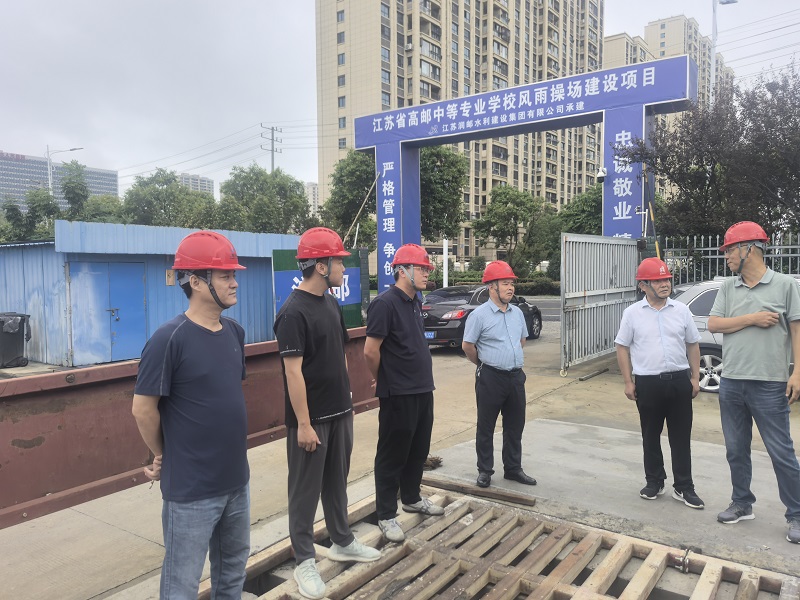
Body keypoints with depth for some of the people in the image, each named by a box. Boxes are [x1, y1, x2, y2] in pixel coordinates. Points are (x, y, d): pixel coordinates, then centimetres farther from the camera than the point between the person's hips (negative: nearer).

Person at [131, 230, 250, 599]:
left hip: (236, 478, 7)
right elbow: (143, 408, -14)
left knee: (233, 569, 23)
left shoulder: (235, 332, 2)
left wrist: (230, 453, 14)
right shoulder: (170, 339, -19)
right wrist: (164, 457, 0)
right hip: (190, 487, -6)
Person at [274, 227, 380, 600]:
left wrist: (346, 399, 15)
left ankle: (342, 542, 37)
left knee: (336, 481, 21)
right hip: (311, 418, -8)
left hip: (339, 412, 8)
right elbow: (293, 372, -21)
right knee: (306, 489, 7)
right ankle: (305, 560, 22)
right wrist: (303, 424, -20)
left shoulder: (331, 303, 7)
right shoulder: (294, 312, -19)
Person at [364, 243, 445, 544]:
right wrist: (381, 379, -4)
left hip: (423, 390, 9)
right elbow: (370, 351, -19)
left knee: (418, 450, 20)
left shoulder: (415, 303, 10)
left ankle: (411, 498, 39)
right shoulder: (385, 303, -18)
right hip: (398, 395, -9)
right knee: (392, 455, 4)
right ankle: (386, 515, 17)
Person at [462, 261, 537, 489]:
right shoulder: (479, 315, -11)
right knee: (486, 427, 6)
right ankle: (484, 471, 19)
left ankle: (513, 469, 29)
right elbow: (467, 345, -7)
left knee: (515, 426, 14)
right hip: (490, 378, -6)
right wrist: (483, 363, 5)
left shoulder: (517, 313, 8)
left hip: (516, 376, 6)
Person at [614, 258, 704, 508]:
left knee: (681, 437, 7)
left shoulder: (681, 310, 3)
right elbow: (622, 348, 0)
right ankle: (654, 482, 26)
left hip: (679, 381, 2)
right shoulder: (632, 313, -3)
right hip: (647, 383, -1)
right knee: (651, 436, 11)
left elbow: (693, 345, 11)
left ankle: (684, 487, 19)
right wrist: (628, 382, -3)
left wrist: (695, 378, 7)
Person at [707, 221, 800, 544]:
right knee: (736, 451, 14)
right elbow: (713, 324, 0)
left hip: (770, 385, -4)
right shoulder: (728, 288, 8)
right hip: (731, 384, 5)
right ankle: (742, 504, 28)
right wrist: (753, 318, -12)